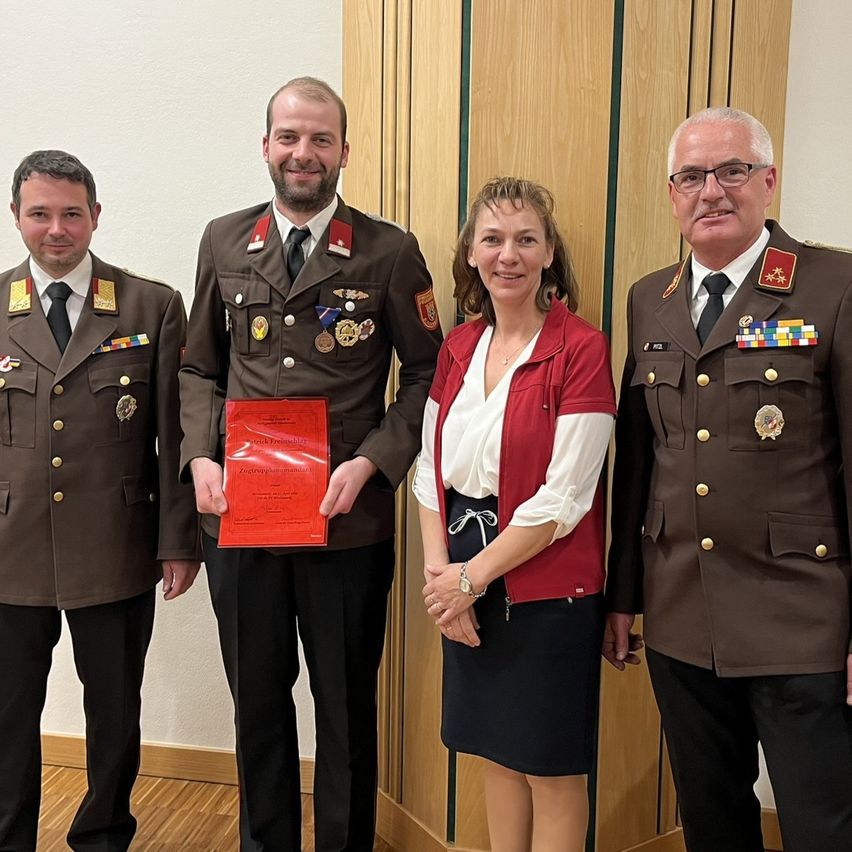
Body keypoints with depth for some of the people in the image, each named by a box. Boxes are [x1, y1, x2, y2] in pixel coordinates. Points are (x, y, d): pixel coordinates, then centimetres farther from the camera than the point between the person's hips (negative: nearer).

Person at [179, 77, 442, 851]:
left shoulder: (390, 252, -3)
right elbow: (200, 368, 12)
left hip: (348, 520, -2)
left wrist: (371, 462, -13)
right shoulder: (222, 242, 7)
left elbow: (426, 372, -1)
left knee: (347, 708, 12)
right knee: (256, 702, 17)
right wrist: (201, 456, -4)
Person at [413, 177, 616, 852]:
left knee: (553, 767, 10)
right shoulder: (459, 348, 6)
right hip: (465, 583, 6)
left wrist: (473, 575, -13)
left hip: (547, 586, -5)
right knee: (498, 752, 19)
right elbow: (431, 469, 7)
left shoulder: (581, 349, -13)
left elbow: (565, 497, -17)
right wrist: (439, 569, -6)